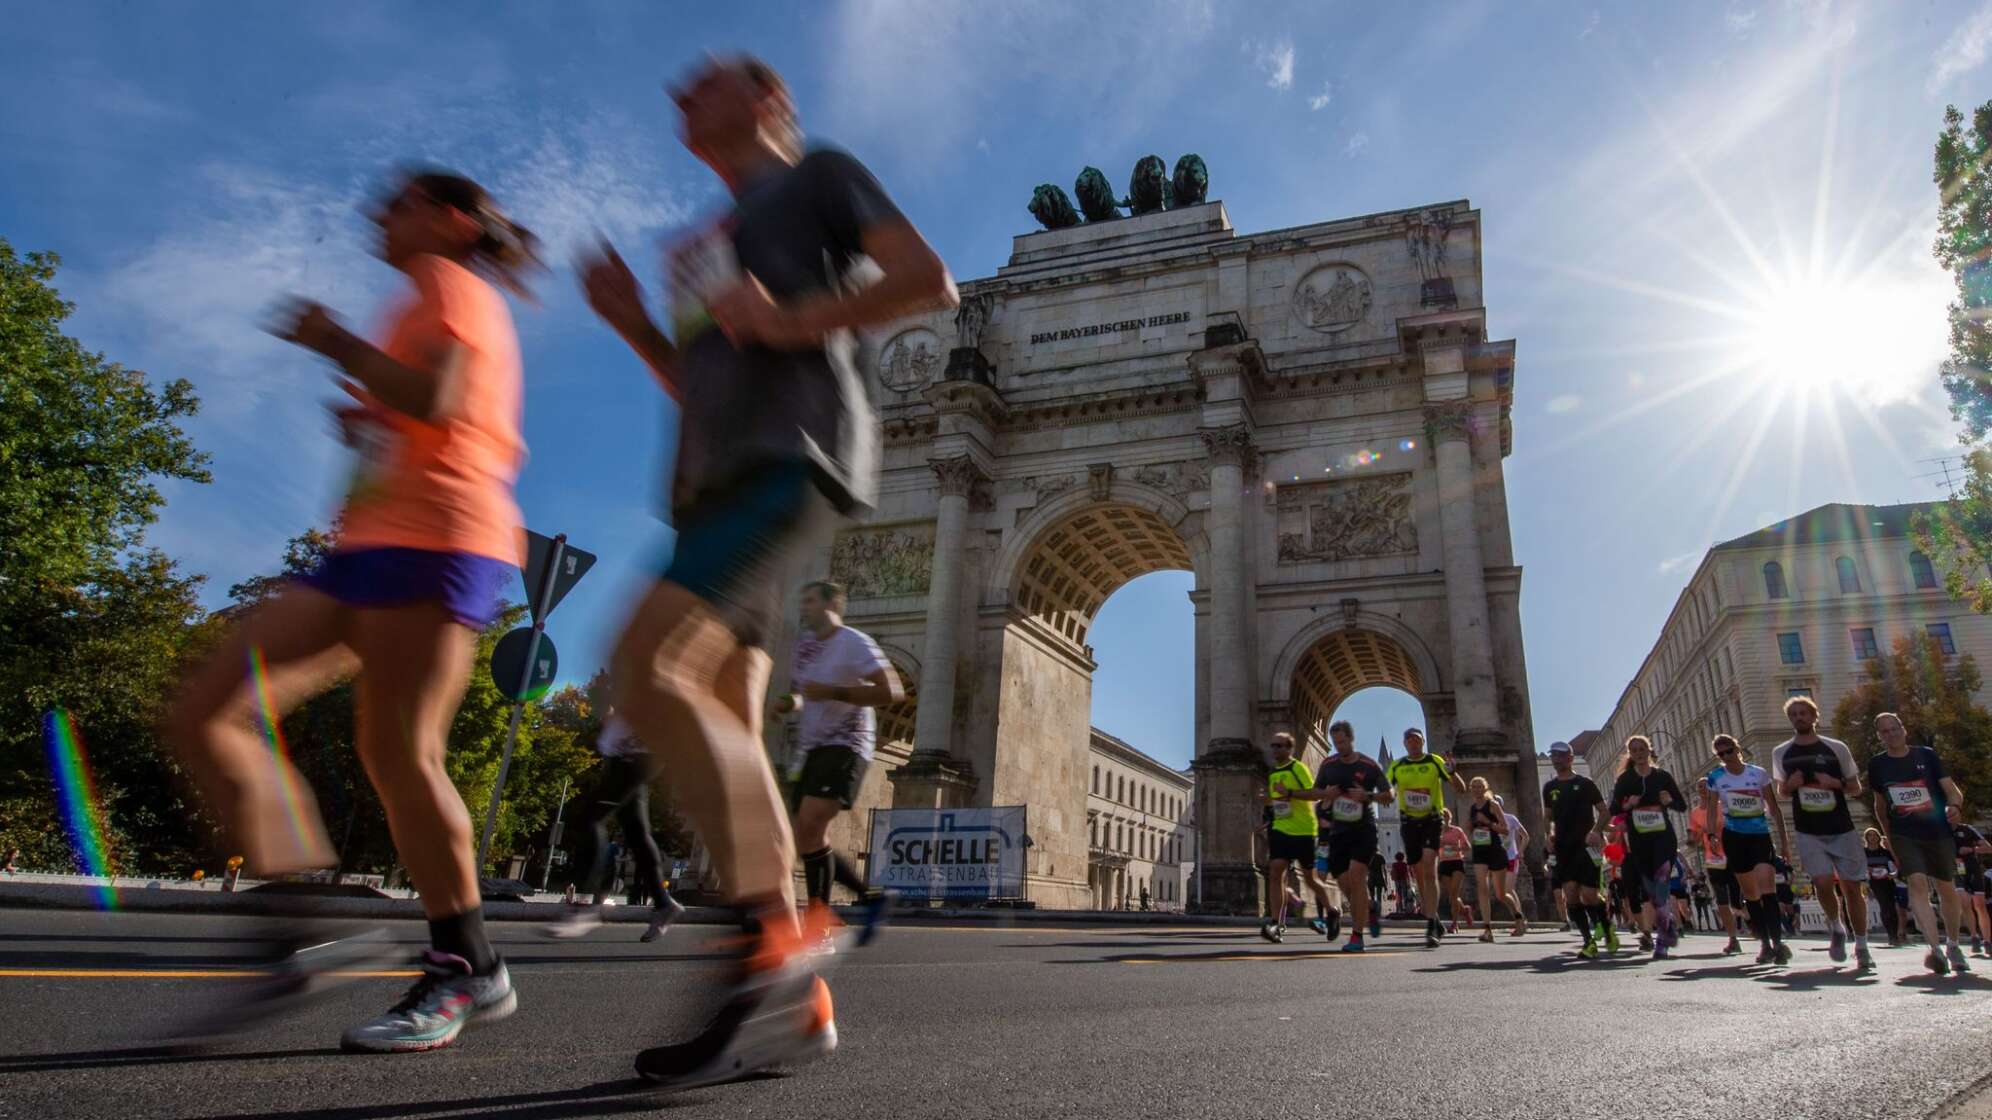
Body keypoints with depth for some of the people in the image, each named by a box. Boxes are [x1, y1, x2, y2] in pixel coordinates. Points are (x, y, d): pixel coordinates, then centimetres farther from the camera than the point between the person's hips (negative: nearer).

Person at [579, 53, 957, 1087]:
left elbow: (930, 280, 1)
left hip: (789, 457, -8)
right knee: (723, 736, -4)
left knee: (645, 667, -25)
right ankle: (791, 1000, -2)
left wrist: (792, 323, -8)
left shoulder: (818, 174, 14)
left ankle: (771, 940, -23)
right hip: (715, 480, 8)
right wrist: (633, 326, 16)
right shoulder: (705, 245, 33)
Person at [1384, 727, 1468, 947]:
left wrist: (1451, 771, -22)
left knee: (1430, 871, -18)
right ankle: (1435, 921, 29)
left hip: (1432, 820, -3)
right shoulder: (1396, 766, 5)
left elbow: (1462, 790, -3)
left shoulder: (1435, 761, -2)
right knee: (1419, 875, 11)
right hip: (1408, 822, 3)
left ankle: (1431, 928, -20)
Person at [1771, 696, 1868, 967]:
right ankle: (1836, 929, 13)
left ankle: (1861, 947, 17)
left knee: (1851, 886, 3)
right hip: (1808, 832, 0)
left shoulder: (1837, 748, 1)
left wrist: (1835, 783, -14)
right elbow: (1781, 791, 16)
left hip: (1842, 829, 0)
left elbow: (1856, 788, 6)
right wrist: (1790, 784, -7)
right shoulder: (1781, 753, 5)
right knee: (1823, 882, -14)